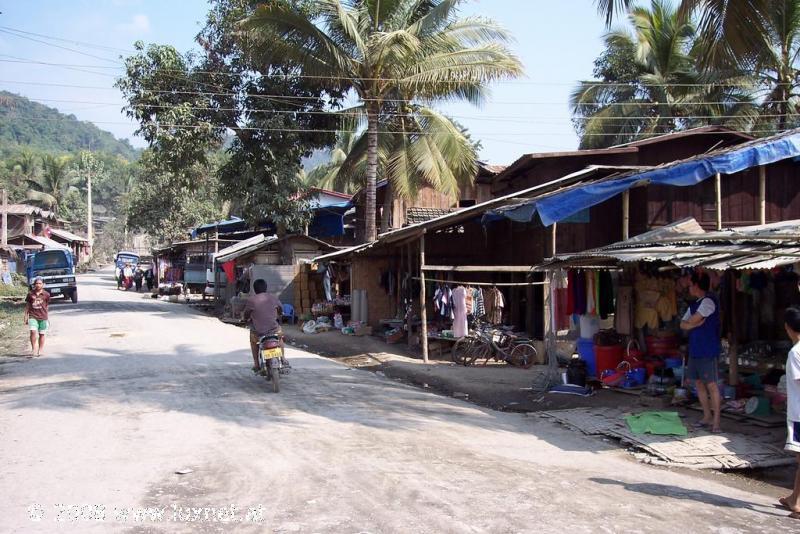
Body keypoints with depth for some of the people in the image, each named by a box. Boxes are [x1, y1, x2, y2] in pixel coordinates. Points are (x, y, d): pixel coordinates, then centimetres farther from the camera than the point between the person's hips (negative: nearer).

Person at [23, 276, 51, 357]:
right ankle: (33, 349, -4)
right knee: (33, 331, -17)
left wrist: (47, 318, 13)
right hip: (33, 316, 0)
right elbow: (27, 305, 10)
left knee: (41, 334, 7)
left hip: (43, 317, 0)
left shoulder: (46, 294, 2)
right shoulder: (30, 294, 3)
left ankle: (40, 351, 17)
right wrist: (26, 317, 8)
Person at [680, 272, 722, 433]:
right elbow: (683, 325, 9)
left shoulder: (708, 301, -12)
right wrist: (696, 324, -8)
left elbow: (692, 321, -17)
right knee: (699, 383, 11)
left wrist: (690, 323, 4)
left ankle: (716, 420, -2)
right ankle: (707, 416, 20)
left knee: (711, 384, -6)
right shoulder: (694, 304, 16)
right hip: (695, 349, 9)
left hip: (708, 351, -9)